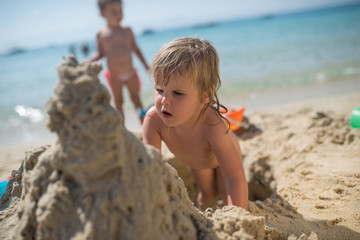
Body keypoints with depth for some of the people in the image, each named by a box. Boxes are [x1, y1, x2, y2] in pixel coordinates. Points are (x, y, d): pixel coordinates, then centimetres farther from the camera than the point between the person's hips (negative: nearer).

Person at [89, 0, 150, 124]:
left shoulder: (127, 30, 0)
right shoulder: (101, 34, -5)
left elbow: (135, 49, 8)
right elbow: (100, 53, 3)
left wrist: (145, 64, 10)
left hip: (130, 73, 1)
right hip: (115, 77, -1)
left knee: (135, 97, 12)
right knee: (118, 101, 10)